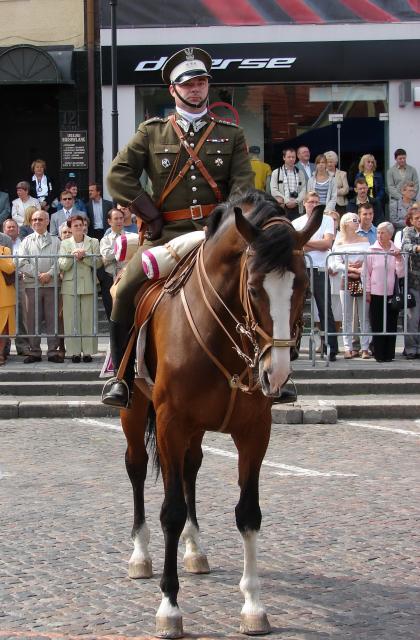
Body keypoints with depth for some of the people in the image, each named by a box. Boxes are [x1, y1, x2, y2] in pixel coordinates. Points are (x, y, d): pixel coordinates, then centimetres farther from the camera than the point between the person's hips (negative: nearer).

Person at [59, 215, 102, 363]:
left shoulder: (93, 242, 9)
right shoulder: (65, 244, 11)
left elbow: (98, 262, -1)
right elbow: (62, 266, 3)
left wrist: (84, 256, -13)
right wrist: (72, 256, -13)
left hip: (88, 285, -1)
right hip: (70, 286, 1)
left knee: (88, 319, -2)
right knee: (71, 319, -2)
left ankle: (88, 351, 1)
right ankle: (74, 351, 1)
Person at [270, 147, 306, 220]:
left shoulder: (300, 173, 14)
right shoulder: (276, 173, 6)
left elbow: (303, 190, 6)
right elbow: (274, 191, -3)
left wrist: (296, 201, -10)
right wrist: (287, 201, -11)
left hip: (297, 208, 2)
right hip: (282, 207, -2)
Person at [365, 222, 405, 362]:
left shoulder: (396, 252, 6)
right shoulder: (372, 251, 1)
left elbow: (400, 274, 5)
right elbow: (367, 273, 3)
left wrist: (399, 260, -10)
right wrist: (367, 291, -1)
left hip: (391, 293, 1)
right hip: (376, 294, -1)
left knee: (391, 324, 2)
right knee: (377, 325, -1)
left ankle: (389, 354, 8)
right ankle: (379, 354, 5)